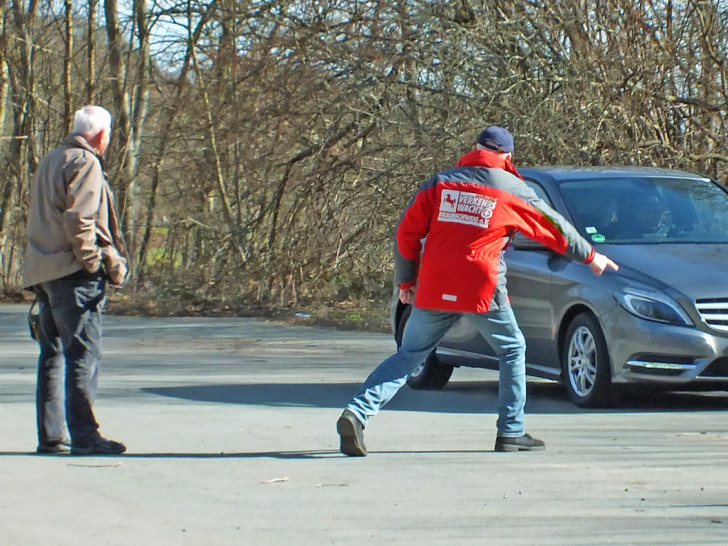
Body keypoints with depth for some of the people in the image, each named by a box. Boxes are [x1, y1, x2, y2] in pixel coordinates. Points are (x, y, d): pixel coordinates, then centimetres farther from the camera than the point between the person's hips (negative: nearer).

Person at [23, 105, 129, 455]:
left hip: (43, 273, 9)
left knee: (53, 354, 10)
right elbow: (79, 219, -19)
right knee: (84, 352, -10)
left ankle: (50, 436, 11)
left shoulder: (51, 161, 20)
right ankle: (84, 435, -14)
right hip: (73, 273, -9)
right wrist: (94, 261, -13)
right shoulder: (85, 164, -8)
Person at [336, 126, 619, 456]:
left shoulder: (439, 183, 10)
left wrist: (406, 281, 16)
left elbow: (407, 233, 7)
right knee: (513, 350, 17)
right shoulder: (513, 190, 5)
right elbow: (553, 228, 15)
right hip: (482, 292, -3)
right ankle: (511, 432, 15)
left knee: (409, 355, 10)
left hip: (433, 291, 3)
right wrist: (590, 257, 28)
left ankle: (358, 412, -7)